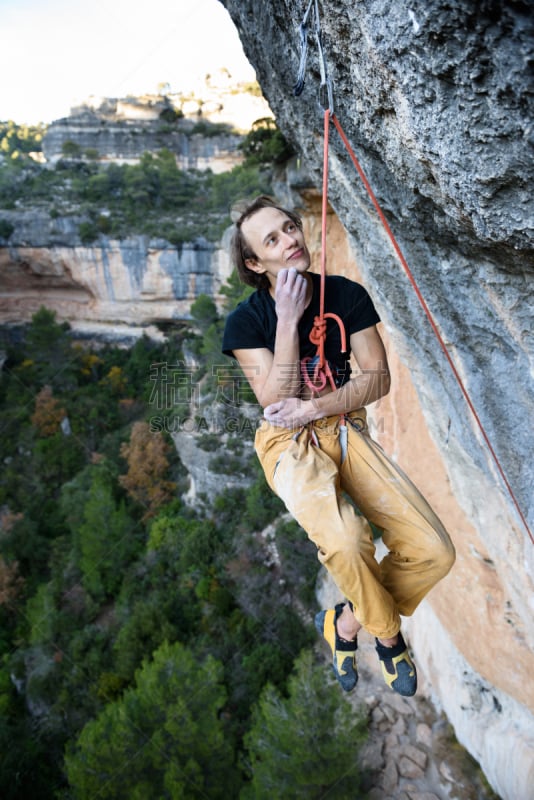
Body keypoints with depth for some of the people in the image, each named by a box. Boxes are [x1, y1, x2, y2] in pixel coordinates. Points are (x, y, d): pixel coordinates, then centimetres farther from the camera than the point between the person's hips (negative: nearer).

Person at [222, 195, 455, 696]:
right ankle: (387, 632, 3)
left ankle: (347, 622, 14)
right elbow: (276, 404, -16)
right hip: (288, 443, -3)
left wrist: (313, 407, -16)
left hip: (345, 429, 4)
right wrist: (288, 320, -21)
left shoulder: (347, 295, 0)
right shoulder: (246, 320, -8)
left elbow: (378, 377, -2)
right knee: (345, 542, -33)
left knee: (434, 551, -13)